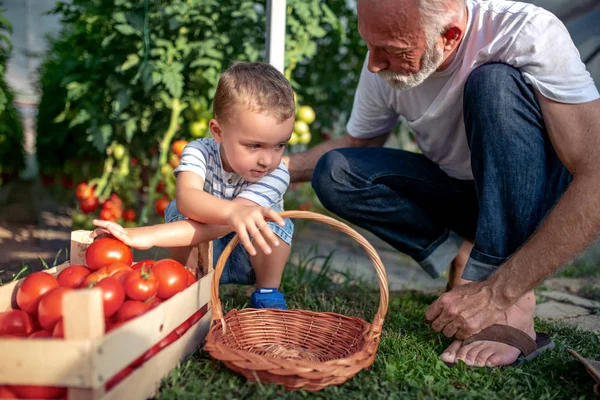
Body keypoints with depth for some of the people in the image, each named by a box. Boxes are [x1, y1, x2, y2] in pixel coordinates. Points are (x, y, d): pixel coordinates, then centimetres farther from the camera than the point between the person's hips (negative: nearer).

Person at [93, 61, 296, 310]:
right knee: (178, 211, -27)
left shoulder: (276, 175, -28)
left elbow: (219, 225, -41)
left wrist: (147, 236, -50)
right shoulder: (200, 152, -23)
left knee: (272, 222, -32)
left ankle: (267, 293, -10)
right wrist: (232, 211, -68)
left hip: (252, 261, -1)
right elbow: (186, 198, -46)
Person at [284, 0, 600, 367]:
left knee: (494, 83, -32)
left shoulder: (529, 33, -27)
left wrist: (498, 294, -38)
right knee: (333, 172, -16)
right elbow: (357, 143, 7)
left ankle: (513, 308, -31)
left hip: (542, 193, -4)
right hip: (460, 195, 4)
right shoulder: (383, 67, -12)